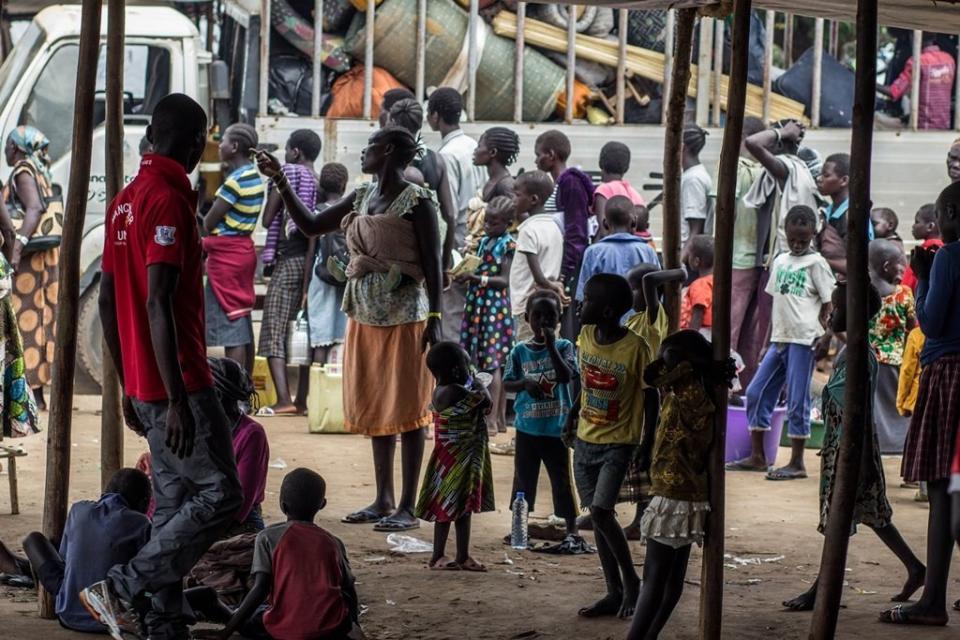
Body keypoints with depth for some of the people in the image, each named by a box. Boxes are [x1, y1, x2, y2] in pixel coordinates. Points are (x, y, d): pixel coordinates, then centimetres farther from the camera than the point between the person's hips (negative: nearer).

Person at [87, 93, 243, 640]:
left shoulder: (126, 200, 13)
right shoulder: (169, 200, -16)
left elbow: (108, 300, 17)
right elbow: (157, 304, -23)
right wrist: (177, 399, -24)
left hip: (143, 383, 9)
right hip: (179, 383, -9)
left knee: (175, 503, 11)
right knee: (221, 493, -6)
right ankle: (122, 588, -9)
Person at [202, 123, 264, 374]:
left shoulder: (236, 180, -17)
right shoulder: (254, 176, 11)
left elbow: (209, 222, -15)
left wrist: (208, 231, 6)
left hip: (226, 255, -10)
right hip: (243, 248, 10)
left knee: (230, 327, -9)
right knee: (243, 326, 13)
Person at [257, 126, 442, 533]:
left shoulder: (417, 202, -11)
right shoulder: (362, 197, 11)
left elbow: (433, 263, -13)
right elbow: (311, 226, 14)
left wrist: (435, 318, -18)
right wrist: (280, 182, 7)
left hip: (404, 316, -8)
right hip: (365, 315, 8)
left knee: (406, 409, -2)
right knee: (374, 408, 11)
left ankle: (407, 507, 1)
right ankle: (383, 501, 20)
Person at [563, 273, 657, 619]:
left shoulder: (635, 347, -19)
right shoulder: (586, 336, -1)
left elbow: (650, 397, -11)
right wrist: (572, 419, 16)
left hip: (618, 444, -7)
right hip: (585, 441, 7)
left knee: (600, 512, -17)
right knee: (597, 516, 7)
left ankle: (632, 582, 2)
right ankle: (615, 592, 15)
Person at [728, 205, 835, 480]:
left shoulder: (816, 263, -4)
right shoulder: (780, 262, 14)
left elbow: (829, 303, -6)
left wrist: (825, 337, -14)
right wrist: (768, 339, 17)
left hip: (803, 340, -7)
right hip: (779, 338, 7)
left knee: (797, 400, -4)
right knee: (757, 391, 6)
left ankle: (797, 463, 3)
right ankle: (757, 457, 15)